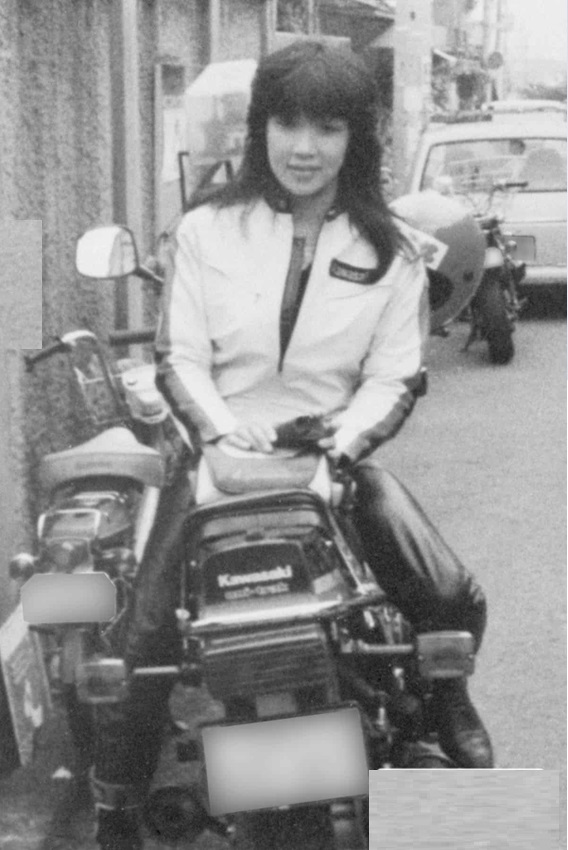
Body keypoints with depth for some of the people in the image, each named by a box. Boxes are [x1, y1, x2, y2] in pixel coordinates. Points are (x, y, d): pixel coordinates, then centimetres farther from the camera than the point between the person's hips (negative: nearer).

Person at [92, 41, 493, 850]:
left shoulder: (389, 250, 4)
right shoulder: (207, 230, 1)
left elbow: (395, 374, 0)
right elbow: (178, 355, -1)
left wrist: (351, 431, -19)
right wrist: (221, 423, -19)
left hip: (336, 453, 1)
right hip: (221, 451, 0)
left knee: (455, 600, -14)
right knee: (149, 630, -16)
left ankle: (447, 700, 22)